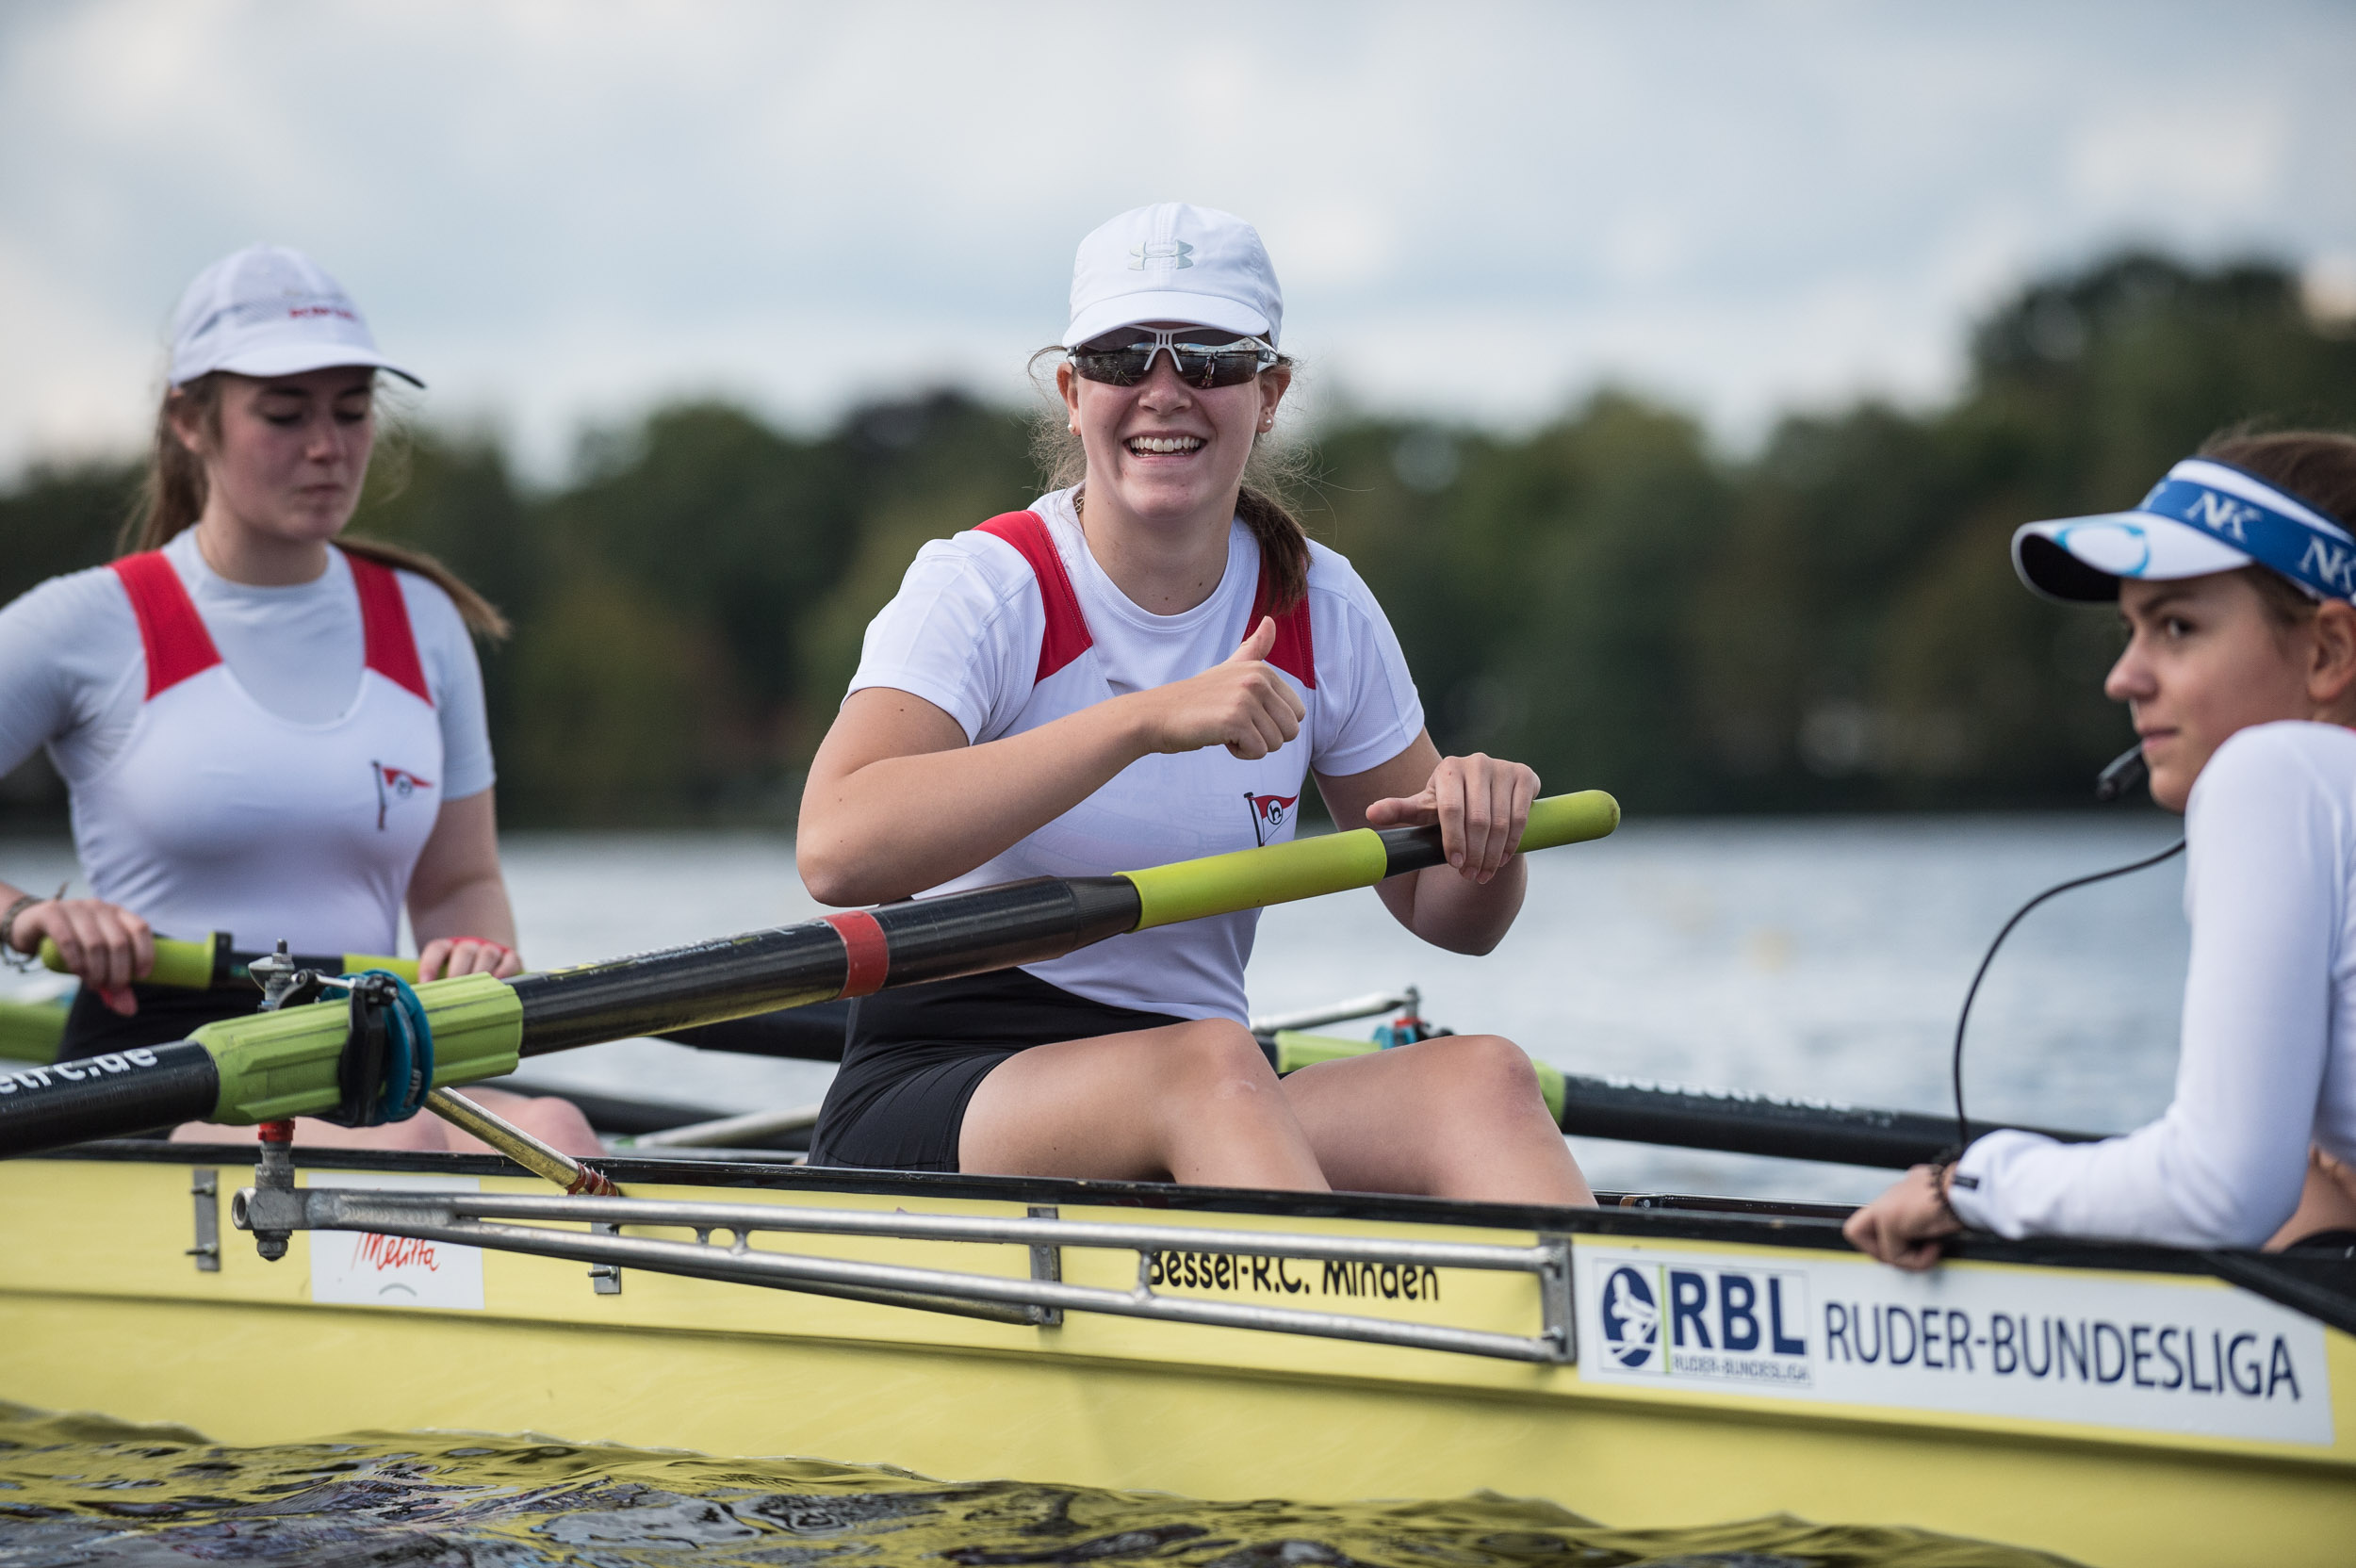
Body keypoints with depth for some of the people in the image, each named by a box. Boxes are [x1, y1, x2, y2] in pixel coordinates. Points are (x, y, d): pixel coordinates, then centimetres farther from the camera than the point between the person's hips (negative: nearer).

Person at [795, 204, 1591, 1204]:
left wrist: (1484, 833, -11)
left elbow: (1448, 915, 15)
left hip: (1195, 1126, 5)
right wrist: (1147, 719, -34)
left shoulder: (1318, 610, 7)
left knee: (1481, 1077, -24)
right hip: (933, 1103, -5)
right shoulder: (983, 589, -9)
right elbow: (834, 849, -28)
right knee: (1211, 1062, -36)